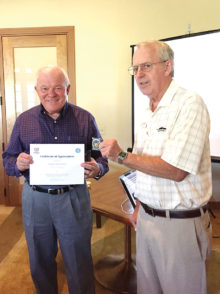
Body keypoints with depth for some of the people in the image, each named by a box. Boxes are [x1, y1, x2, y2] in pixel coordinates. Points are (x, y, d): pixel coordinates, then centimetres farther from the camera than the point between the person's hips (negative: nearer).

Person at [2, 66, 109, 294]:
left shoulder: (85, 119, -1)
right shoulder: (24, 120, 3)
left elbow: (101, 156, 2)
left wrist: (97, 169, -21)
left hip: (74, 198, -1)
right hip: (35, 199, 2)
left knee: (79, 263, 12)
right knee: (40, 262, 20)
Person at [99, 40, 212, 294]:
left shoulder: (190, 105, -17)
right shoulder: (150, 112, 10)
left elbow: (175, 171, -24)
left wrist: (121, 156, -20)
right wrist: (140, 207, 15)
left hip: (179, 223, -7)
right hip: (147, 216, 8)